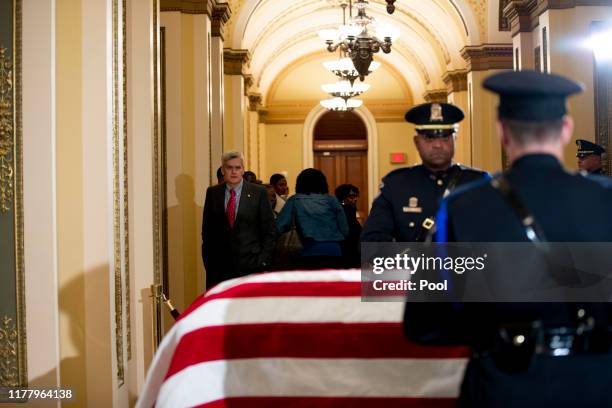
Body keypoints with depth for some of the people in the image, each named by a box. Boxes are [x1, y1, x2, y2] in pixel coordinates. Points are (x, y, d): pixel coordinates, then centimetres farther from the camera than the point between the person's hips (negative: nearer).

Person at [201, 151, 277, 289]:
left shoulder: (258, 193, 0)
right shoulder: (212, 193, 6)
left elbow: (270, 230, 2)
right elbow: (207, 230, 11)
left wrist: (263, 260, -4)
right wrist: (208, 260, 5)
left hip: (251, 263, -1)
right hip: (219, 266, 2)